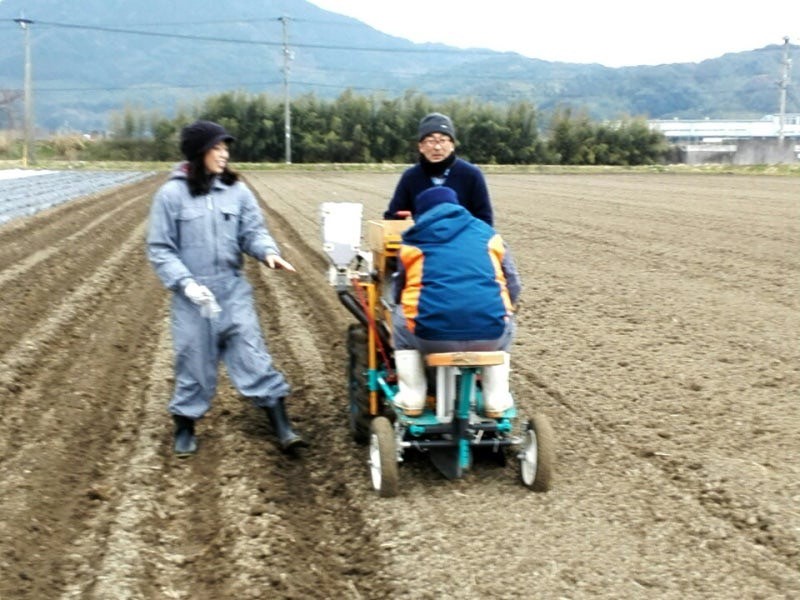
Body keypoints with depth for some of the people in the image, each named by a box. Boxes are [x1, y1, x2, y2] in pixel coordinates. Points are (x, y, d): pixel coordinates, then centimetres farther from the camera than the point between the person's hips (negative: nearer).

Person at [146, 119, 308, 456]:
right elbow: (159, 249, -4)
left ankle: (283, 429, 4)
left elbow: (253, 231, 2)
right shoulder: (171, 194, -7)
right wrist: (186, 283, -16)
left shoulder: (237, 191, 1)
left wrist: (268, 251, -20)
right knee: (194, 363, 9)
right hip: (193, 297, -2)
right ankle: (185, 427, 30)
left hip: (234, 292, 2)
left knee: (254, 357, 0)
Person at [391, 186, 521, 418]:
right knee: (504, 326, 37)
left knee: (400, 320, 32)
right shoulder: (487, 234, 20)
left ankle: (412, 399, 25)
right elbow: (513, 287, 23)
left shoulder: (413, 241, 16)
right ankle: (496, 400, 28)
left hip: (431, 335, -1)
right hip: (488, 334, 2)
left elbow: (399, 294, 25)